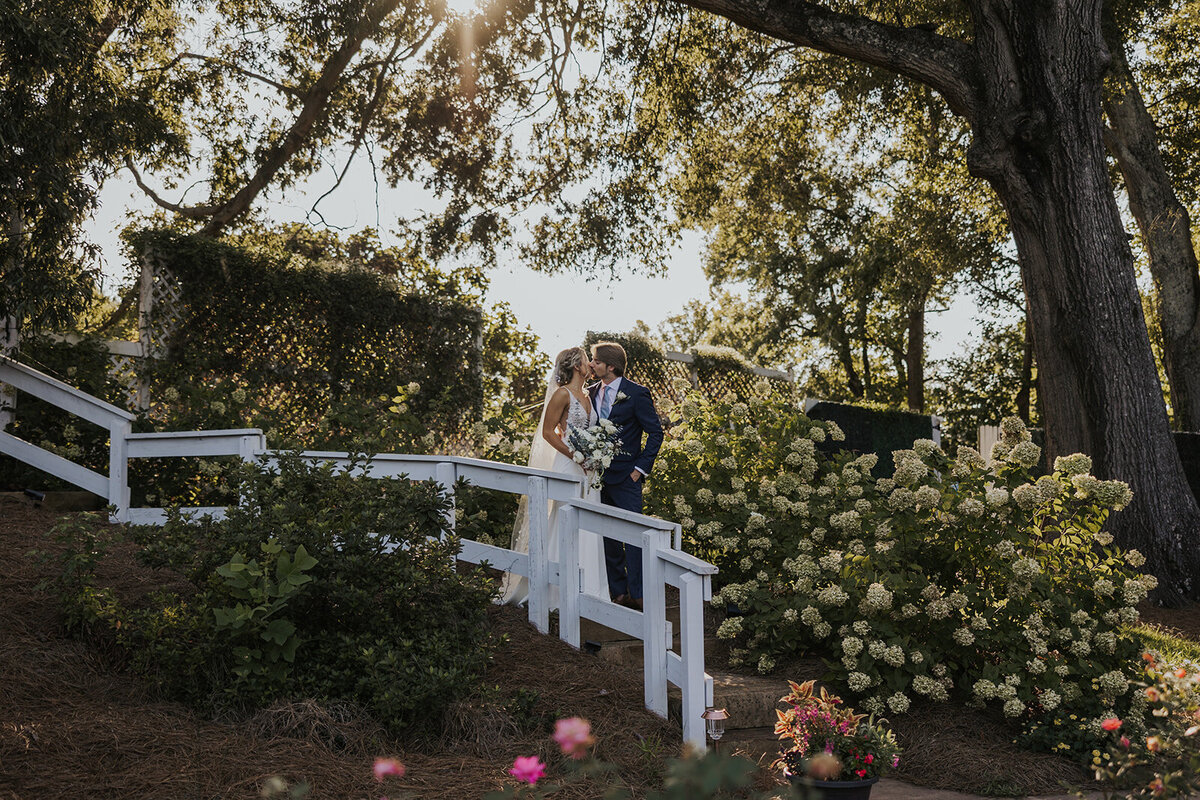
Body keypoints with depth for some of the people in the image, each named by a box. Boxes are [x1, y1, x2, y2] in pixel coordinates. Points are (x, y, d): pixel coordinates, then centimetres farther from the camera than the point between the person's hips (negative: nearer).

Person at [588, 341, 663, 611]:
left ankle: (637, 594, 3)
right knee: (607, 537, 10)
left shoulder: (636, 394, -8)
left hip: (625, 477, -6)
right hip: (599, 475, 6)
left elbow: (655, 432, -6)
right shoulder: (591, 393, 9)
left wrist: (641, 468, -10)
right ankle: (617, 591, 20)